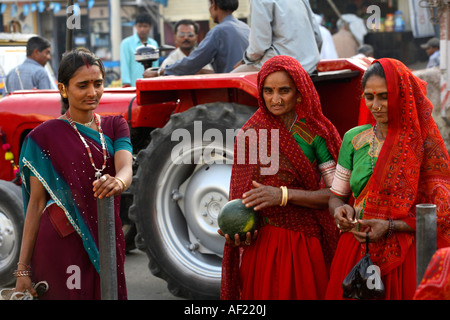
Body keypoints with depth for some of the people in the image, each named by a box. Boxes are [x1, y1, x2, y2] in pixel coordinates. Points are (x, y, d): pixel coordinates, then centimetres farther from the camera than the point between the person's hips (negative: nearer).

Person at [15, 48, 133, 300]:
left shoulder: (115, 126, 8)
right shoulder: (45, 135, -3)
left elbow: (126, 167, -12)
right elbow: (36, 203, -4)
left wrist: (118, 182, -37)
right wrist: (23, 268, -8)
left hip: (106, 242, 4)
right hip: (62, 247, -4)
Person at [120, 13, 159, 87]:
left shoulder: (154, 44, 14)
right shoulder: (126, 43, 3)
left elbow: (155, 66, 16)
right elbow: (124, 65, -2)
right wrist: (126, 83, -12)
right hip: (133, 86, -4)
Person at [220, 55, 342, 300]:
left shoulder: (314, 133, -5)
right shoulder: (249, 134, 4)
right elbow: (241, 193, 10)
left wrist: (284, 195, -21)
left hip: (305, 245, -2)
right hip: (259, 245, 2)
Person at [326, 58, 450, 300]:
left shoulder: (424, 143, -6)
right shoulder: (354, 139, 6)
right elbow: (336, 196, 14)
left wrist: (390, 226, -18)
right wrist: (341, 210, -9)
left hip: (404, 259, -3)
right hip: (355, 253, 3)